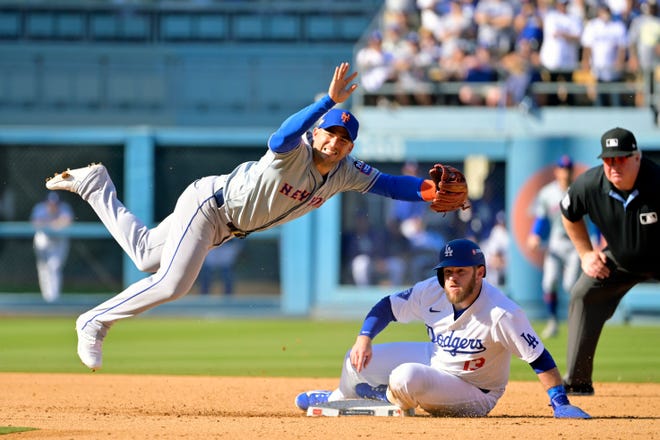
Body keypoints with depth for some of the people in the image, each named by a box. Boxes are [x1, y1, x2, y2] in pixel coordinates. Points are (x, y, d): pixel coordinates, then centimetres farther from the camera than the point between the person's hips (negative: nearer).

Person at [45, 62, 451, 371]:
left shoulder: (345, 173, -8)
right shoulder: (295, 153, -31)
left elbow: (386, 183, -7)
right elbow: (281, 139, -54)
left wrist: (426, 190, -27)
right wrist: (329, 101, -62)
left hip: (228, 227, 8)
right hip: (209, 202, -8)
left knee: (146, 256, 17)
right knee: (172, 284, -21)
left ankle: (96, 186, 33)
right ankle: (94, 323, -4)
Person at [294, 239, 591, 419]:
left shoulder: (501, 314, -31)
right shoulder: (432, 291, -14)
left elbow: (539, 358, -29)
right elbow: (388, 307, -3)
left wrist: (560, 404, -34)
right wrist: (364, 338, -18)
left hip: (473, 394, -6)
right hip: (434, 360, 6)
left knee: (406, 376, -33)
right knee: (357, 361, 6)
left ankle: (393, 399, 7)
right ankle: (338, 399, 43)